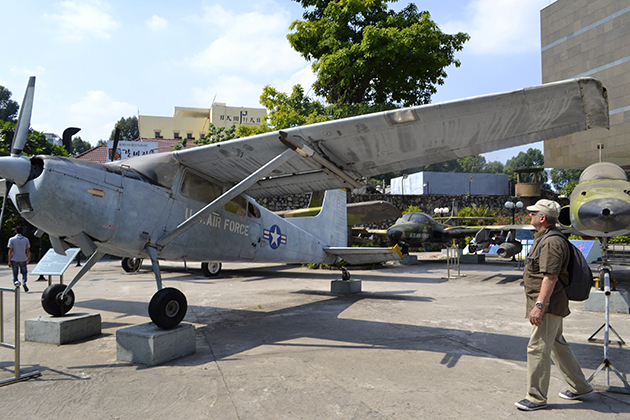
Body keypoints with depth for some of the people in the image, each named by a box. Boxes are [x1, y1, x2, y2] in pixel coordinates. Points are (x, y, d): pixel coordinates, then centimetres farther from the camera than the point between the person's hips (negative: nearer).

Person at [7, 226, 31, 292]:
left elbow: (10, 251, -5)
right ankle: (24, 283, -12)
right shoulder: (26, 239, 2)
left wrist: (9, 261, -2)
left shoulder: (11, 239, -3)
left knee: (15, 273, 12)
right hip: (23, 259, 1)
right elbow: (28, 250, 6)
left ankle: (16, 281, -9)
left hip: (14, 259, -1)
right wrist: (28, 258, 20)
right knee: (24, 272, 10)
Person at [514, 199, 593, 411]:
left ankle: (537, 397, 6)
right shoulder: (544, 237, 14)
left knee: (538, 348, -5)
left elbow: (551, 277, -27)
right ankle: (579, 386, 34)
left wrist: (539, 305, -28)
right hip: (550, 305, 11)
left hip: (549, 305, -11)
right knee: (557, 344, 21)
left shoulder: (552, 242, -20)